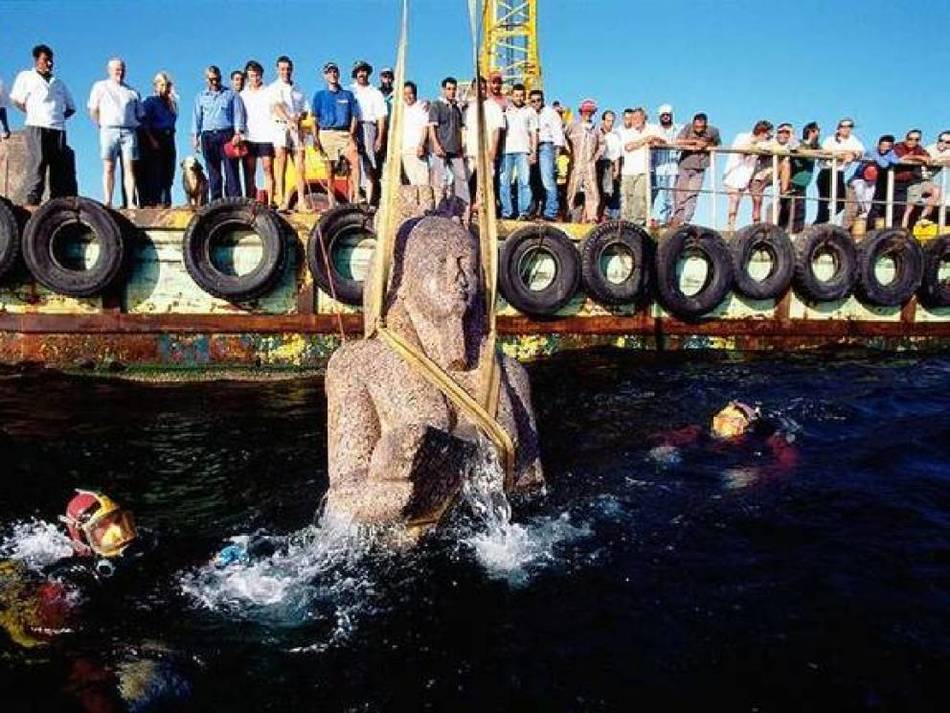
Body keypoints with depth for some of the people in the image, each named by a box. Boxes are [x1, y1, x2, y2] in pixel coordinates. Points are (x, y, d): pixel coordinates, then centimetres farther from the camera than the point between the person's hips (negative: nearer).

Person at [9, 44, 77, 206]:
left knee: (63, 166, -6)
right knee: (37, 163, -15)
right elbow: (16, 100, 13)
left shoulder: (58, 82, 28)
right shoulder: (26, 76, 18)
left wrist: (58, 117, 10)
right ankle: (32, 201, -18)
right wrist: (32, 113, 10)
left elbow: (71, 107, 24)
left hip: (58, 128, 4)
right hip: (36, 127, -4)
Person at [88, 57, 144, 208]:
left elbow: (140, 115, 18)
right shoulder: (100, 86, 16)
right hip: (109, 130, -1)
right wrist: (101, 125, 4)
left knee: (129, 168, -7)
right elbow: (93, 110, 11)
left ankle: (130, 202, -11)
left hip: (129, 131, 1)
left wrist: (137, 126, 6)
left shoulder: (132, 92, 20)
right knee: (108, 168, -6)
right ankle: (107, 202, -9)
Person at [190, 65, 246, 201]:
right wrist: (195, 136, 7)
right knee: (213, 171, 3)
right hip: (208, 136, 3)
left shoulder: (230, 94, 8)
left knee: (231, 169, -9)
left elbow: (238, 113, 2)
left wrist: (238, 133, -10)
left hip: (227, 135, -3)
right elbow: (196, 117, 16)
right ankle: (216, 201, 6)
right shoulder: (201, 96, 17)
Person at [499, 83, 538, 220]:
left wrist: (534, 152, -1)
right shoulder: (505, 111, 16)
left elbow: (534, 133, 10)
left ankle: (524, 212, -9)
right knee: (504, 182, -3)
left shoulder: (530, 111, 14)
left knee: (524, 182, -8)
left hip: (523, 151, -1)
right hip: (506, 150, 2)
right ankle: (506, 211, 0)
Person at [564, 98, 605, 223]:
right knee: (572, 190, -4)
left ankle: (591, 217, 0)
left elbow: (601, 143, 26)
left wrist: (597, 156, 15)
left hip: (590, 165, 3)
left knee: (592, 191, -2)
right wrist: (570, 153, -2)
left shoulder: (595, 128, 14)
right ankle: (568, 215, 1)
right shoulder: (573, 125, 3)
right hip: (576, 164, -3)